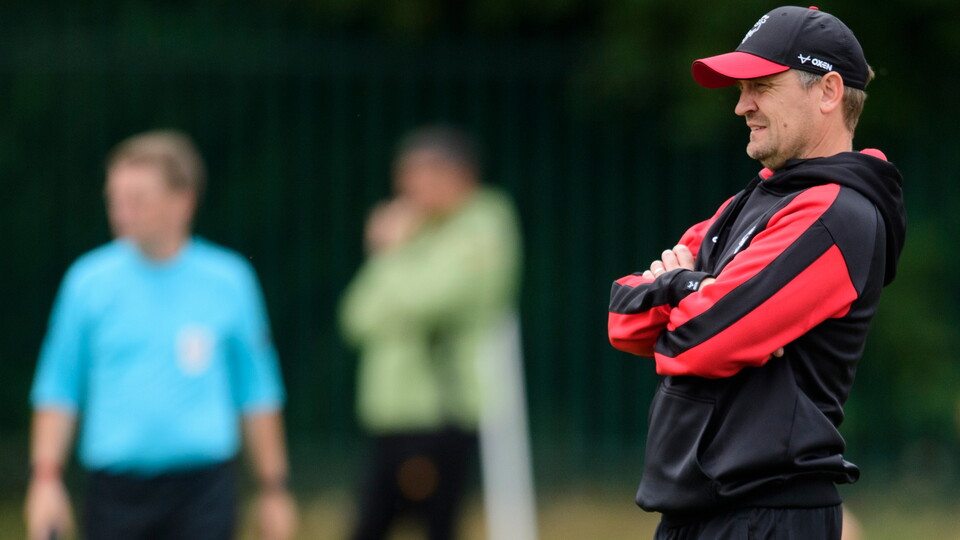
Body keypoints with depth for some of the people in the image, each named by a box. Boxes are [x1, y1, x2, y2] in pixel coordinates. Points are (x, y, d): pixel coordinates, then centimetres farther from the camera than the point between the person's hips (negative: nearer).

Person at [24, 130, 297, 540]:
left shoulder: (228, 280, 1)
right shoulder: (89, 282, 1)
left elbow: (258, 395, 8)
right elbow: (58, 390, 6)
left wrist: (274, 490, 9)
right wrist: (46, 480, -3)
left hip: (202, 490, -1)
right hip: (116, 488, 1)